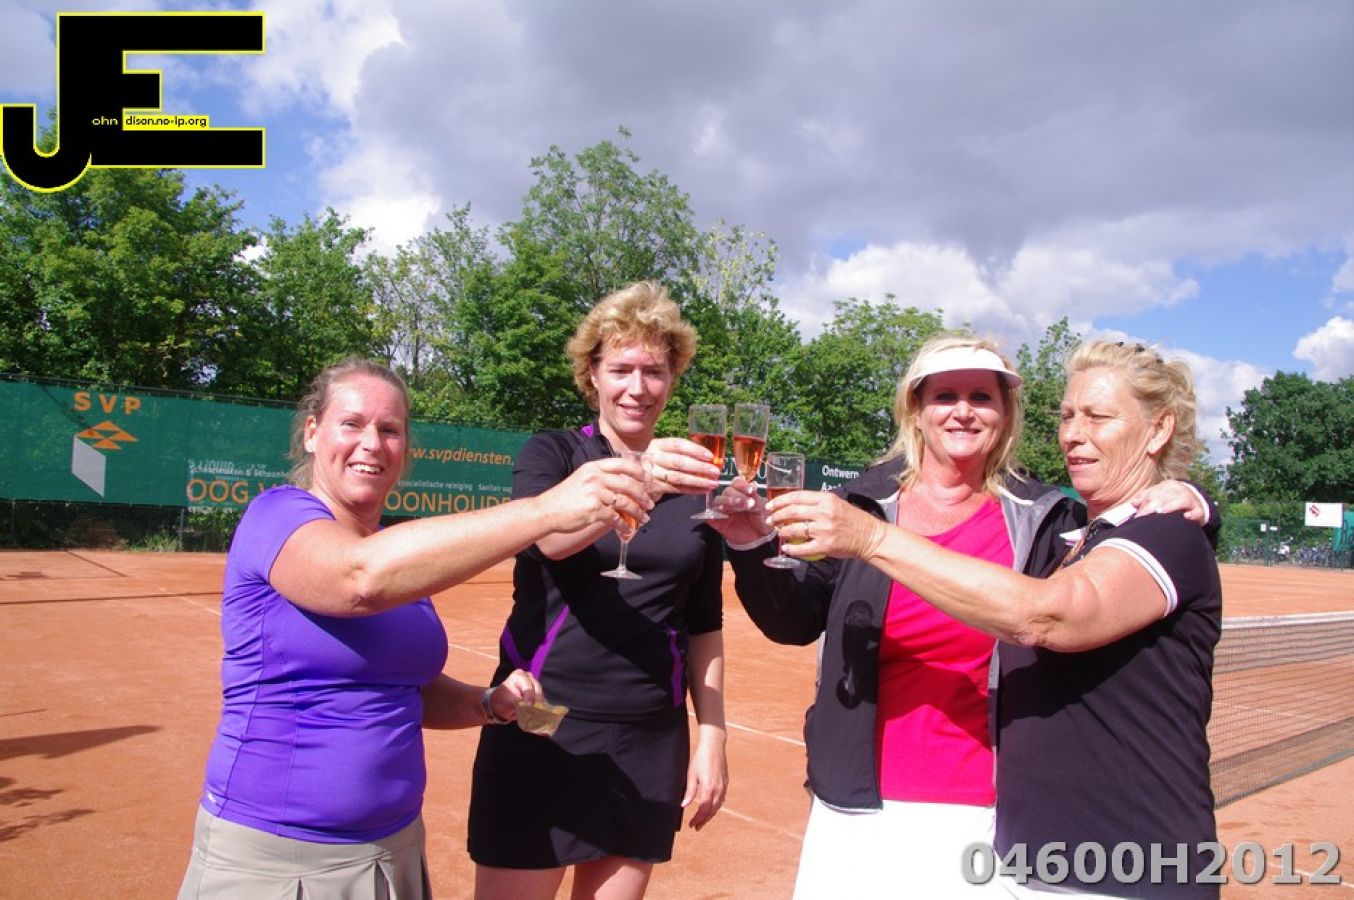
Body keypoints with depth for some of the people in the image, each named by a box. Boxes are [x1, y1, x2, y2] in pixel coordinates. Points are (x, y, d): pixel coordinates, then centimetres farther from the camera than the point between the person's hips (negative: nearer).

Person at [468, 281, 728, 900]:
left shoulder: (695, 481, 6)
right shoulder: (551, 454, -2)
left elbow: (705, 624, 11)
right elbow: (548, 537, -25)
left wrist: (712, 735, 4)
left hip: (651, 741, 3)